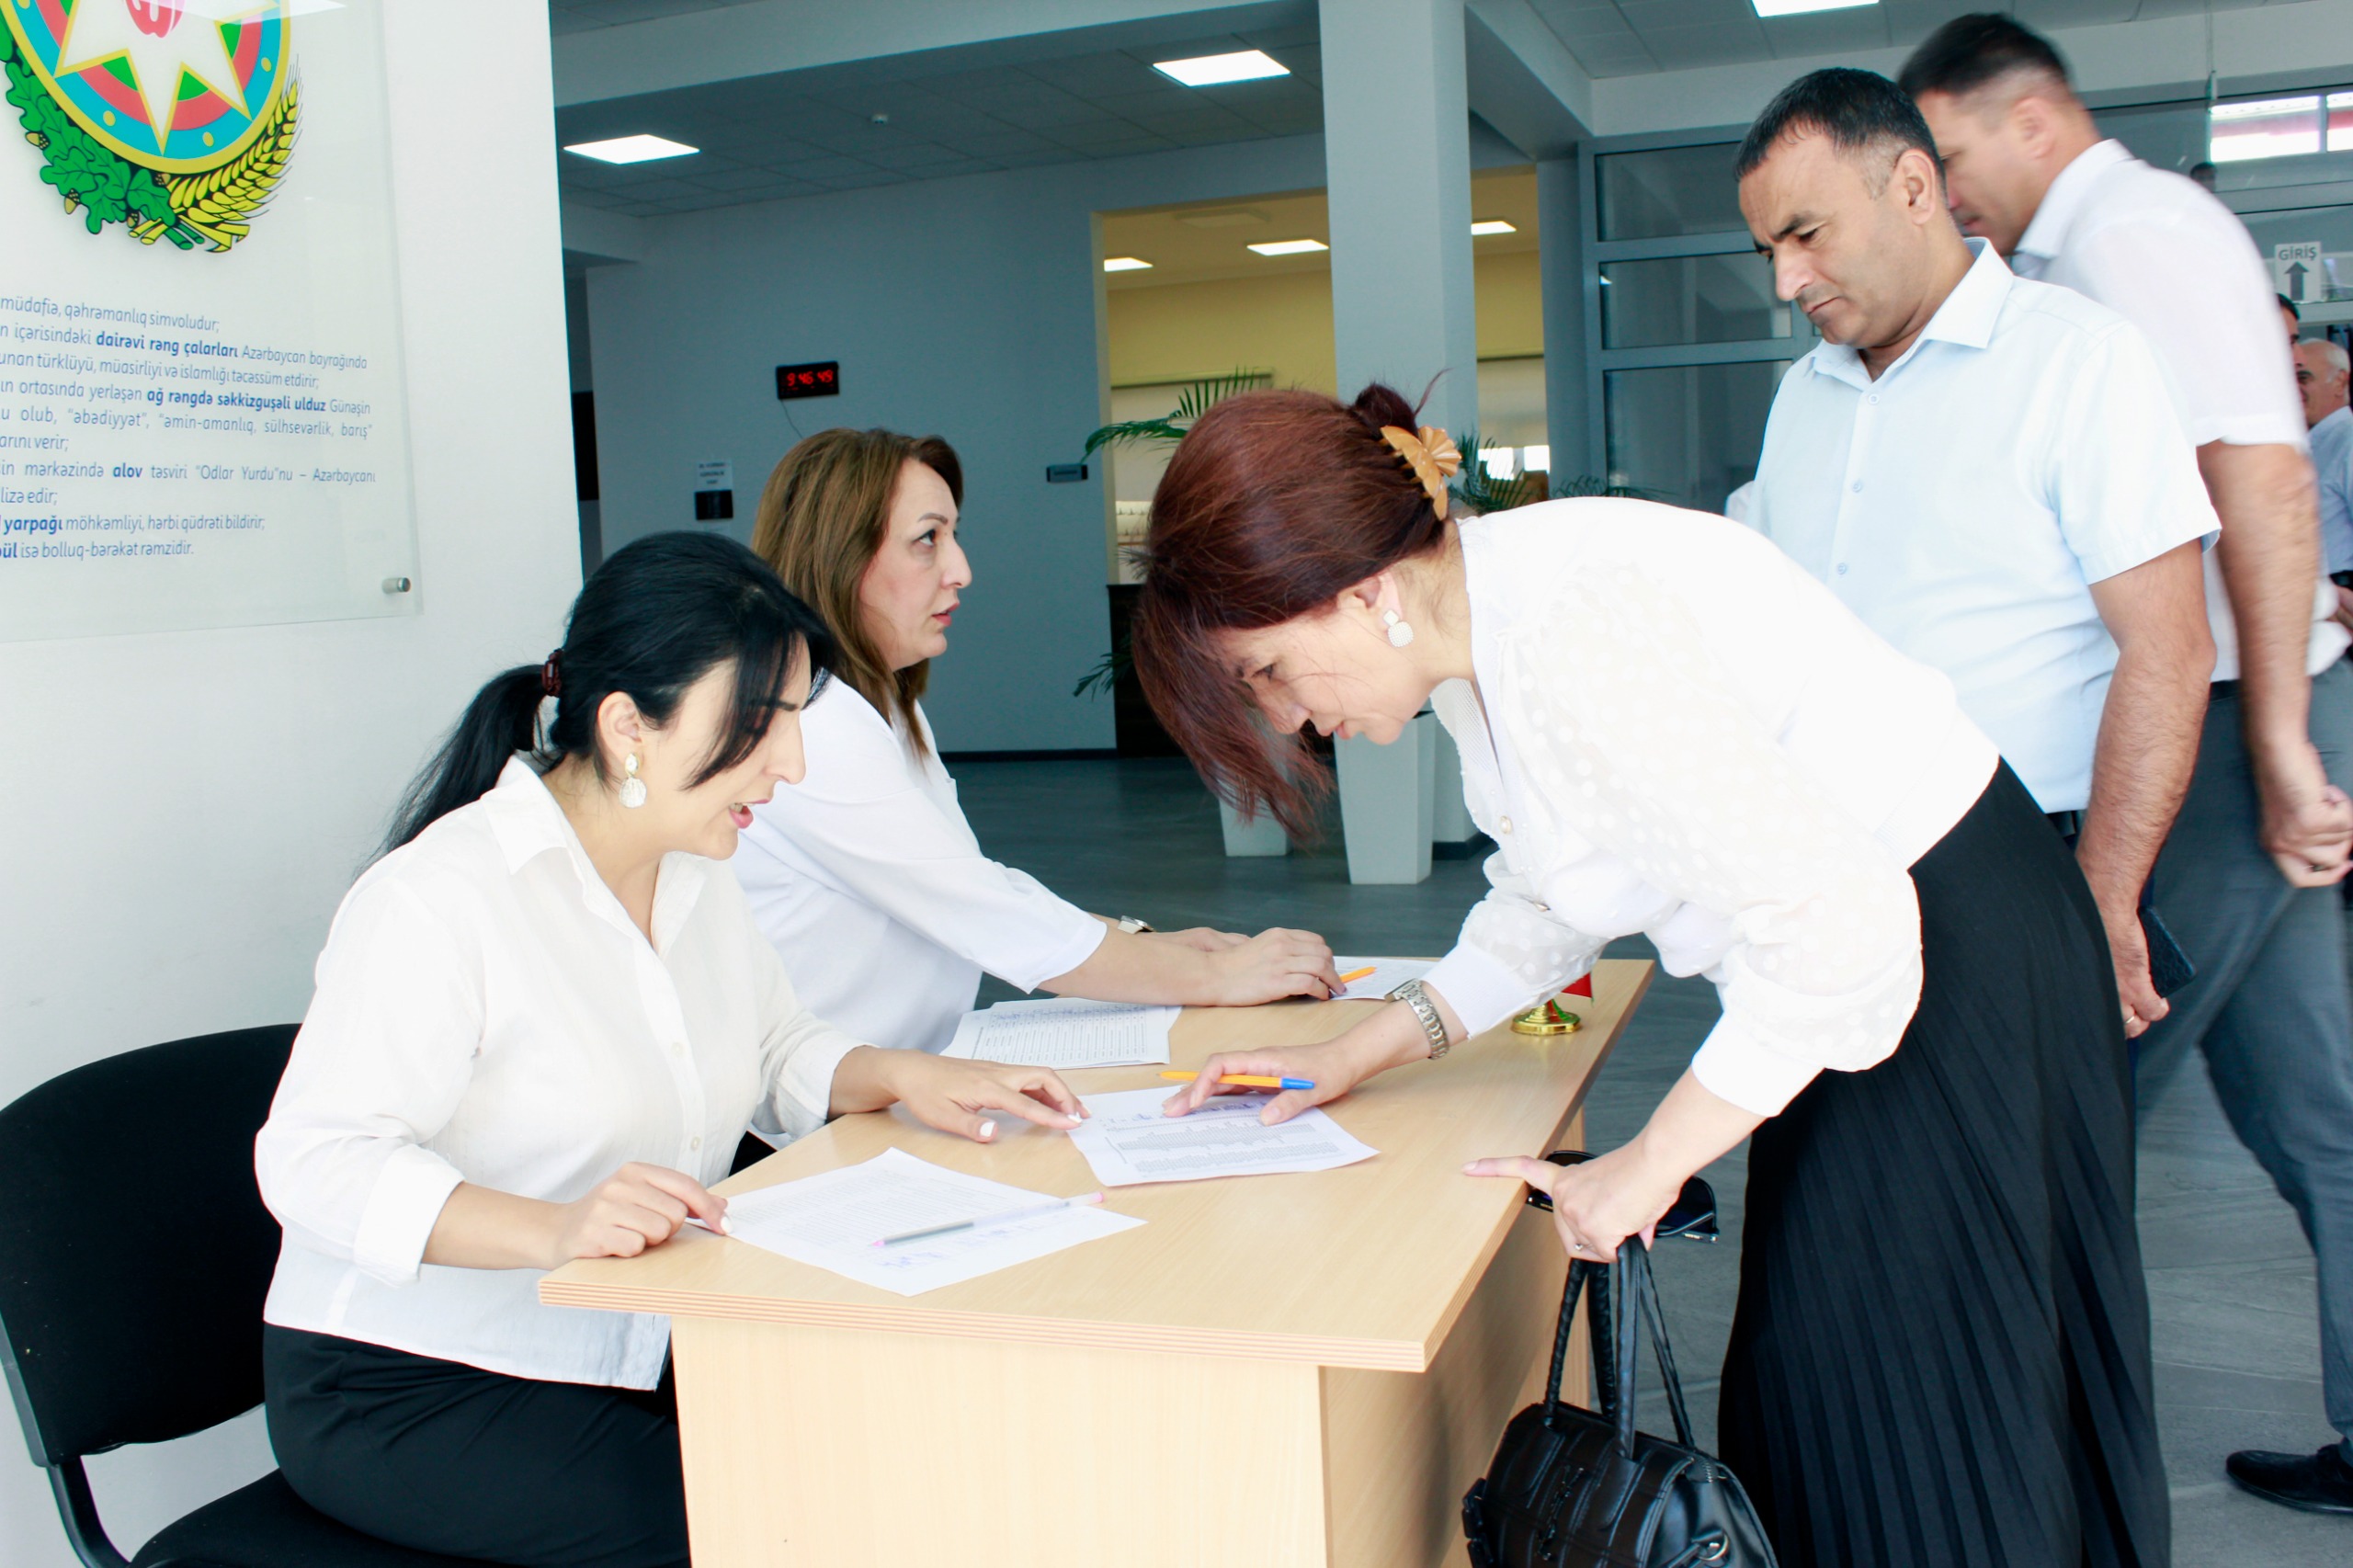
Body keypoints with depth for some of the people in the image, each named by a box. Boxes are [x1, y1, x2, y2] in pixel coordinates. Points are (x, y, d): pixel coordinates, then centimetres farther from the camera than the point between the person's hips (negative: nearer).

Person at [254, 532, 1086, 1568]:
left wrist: (895, 1077, -7)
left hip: (635, 1353, 7)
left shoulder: (692, 873, 6)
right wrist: (553, 1228, -41)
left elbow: (775, 1053, 15)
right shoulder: (437, 899, -21)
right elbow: (316, 1161, -26)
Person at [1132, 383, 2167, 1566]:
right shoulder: (1475, 631, 0)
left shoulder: (1570, 630, -30)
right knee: (1806, 1391, 17)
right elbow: (1547, 903, 12)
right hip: (1846, 949, 9)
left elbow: (1835, 925, -30)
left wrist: (1650, 1163, -20)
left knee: (1905, 1436, 3)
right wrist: (1358, 1054, 5)